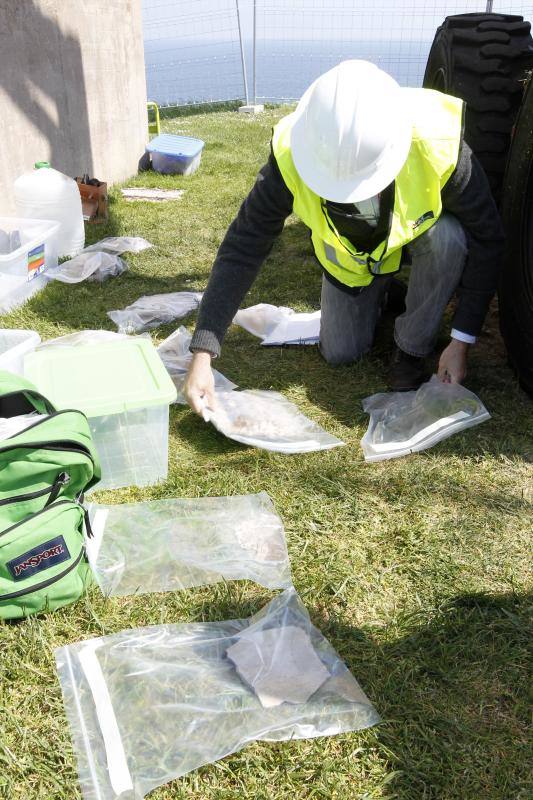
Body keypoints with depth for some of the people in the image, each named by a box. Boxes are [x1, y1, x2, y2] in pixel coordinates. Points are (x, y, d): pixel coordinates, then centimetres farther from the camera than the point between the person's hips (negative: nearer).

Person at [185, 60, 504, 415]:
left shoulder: (439, 144, -39)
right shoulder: (292, 155, -36)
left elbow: (487, 240, -27)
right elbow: (243, 247, -31)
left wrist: (461, 341, -26)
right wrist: (202, 354, -35)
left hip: (419, 235, -1)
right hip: (350, 254, 1)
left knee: (448, 237, -34)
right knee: (340, 353, -3)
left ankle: (412, 349, -10)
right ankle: (379, 292, 29)